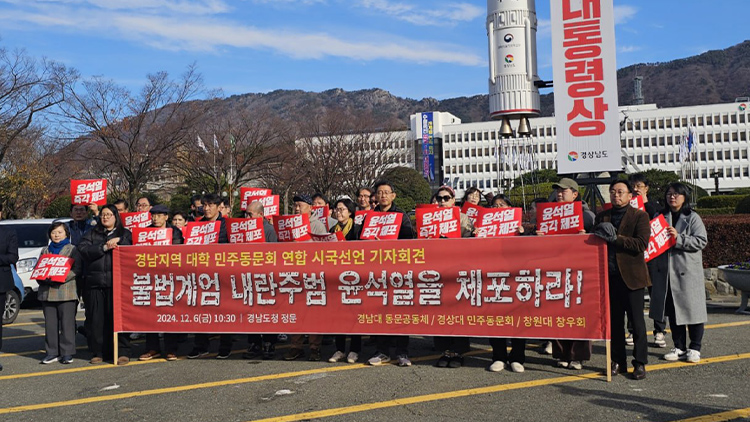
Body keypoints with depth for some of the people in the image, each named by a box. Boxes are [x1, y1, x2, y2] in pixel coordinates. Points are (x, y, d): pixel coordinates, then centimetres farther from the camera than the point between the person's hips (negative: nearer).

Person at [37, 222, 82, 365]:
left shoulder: (73, 250, 5)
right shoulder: (45, 251, 21)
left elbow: (77, 269, -5)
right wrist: (43, 278, -5)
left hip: (66, 291, -5)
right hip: (47, 292, 5)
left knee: (67, 323, -5)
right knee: (50, 324, 6)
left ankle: (67, 353, 0)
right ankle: (52, 352, 13)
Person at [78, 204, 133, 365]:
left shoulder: (125, 233, 15)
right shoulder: (92, 234, 19)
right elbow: (83, 249, 0)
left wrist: (118, 241, -8)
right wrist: (104, 247, -8)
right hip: (94, 282, 3)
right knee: (96, 318, 2)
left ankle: (123, 352, -3)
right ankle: (99, 351, 11)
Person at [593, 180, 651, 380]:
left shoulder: (639, 216, -1)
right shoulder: (602, 217, 14)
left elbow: (641, 244, -13)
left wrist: (615, 237, -19)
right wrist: (599, 236, -6)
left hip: (631, 276, -4)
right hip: (610, 275, 4)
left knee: (636, 321, 2)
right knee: (614, 321, 9)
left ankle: (640, 363, 10)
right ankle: (618, 361, 18)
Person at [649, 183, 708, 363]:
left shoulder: (693, 218, -1)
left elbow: (701, 241, -11)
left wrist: (678, 238, -19)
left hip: (688, 271, -4)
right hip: (666, 272, 4)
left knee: (691, 308, 1)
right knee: (672, 310, 9)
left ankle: (694, 348, 14)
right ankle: (679, 347, 20)